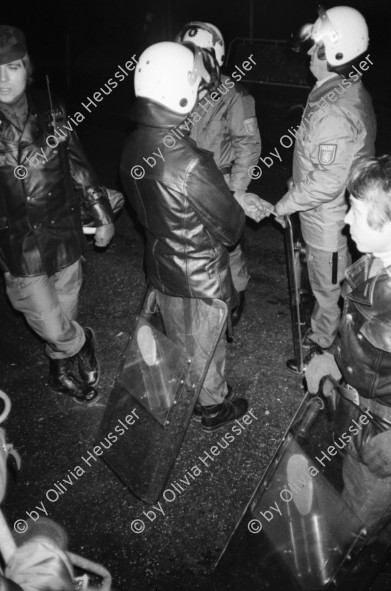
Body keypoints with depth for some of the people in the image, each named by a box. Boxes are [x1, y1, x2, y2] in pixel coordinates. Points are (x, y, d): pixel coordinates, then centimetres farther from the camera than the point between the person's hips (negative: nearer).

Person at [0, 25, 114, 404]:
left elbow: (77, 165, 6)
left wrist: (102, 215, 10)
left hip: (63, 237, 3)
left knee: (65, 318, 17)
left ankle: (63, 370, 46)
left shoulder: (50, 111, -5)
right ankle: (83, 345, 35)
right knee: (52, 328, 1)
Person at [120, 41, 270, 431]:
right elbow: (230, 230, -22)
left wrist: (235, 199, 5)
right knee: (205, 345, 17)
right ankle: (213, 408, 42)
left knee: (178, 338, 27)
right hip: (199, 278, -7)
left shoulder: (134, 146, -7)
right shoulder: (190, 163, -33)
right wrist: (240, 211, 2)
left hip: (160, 265, 7)